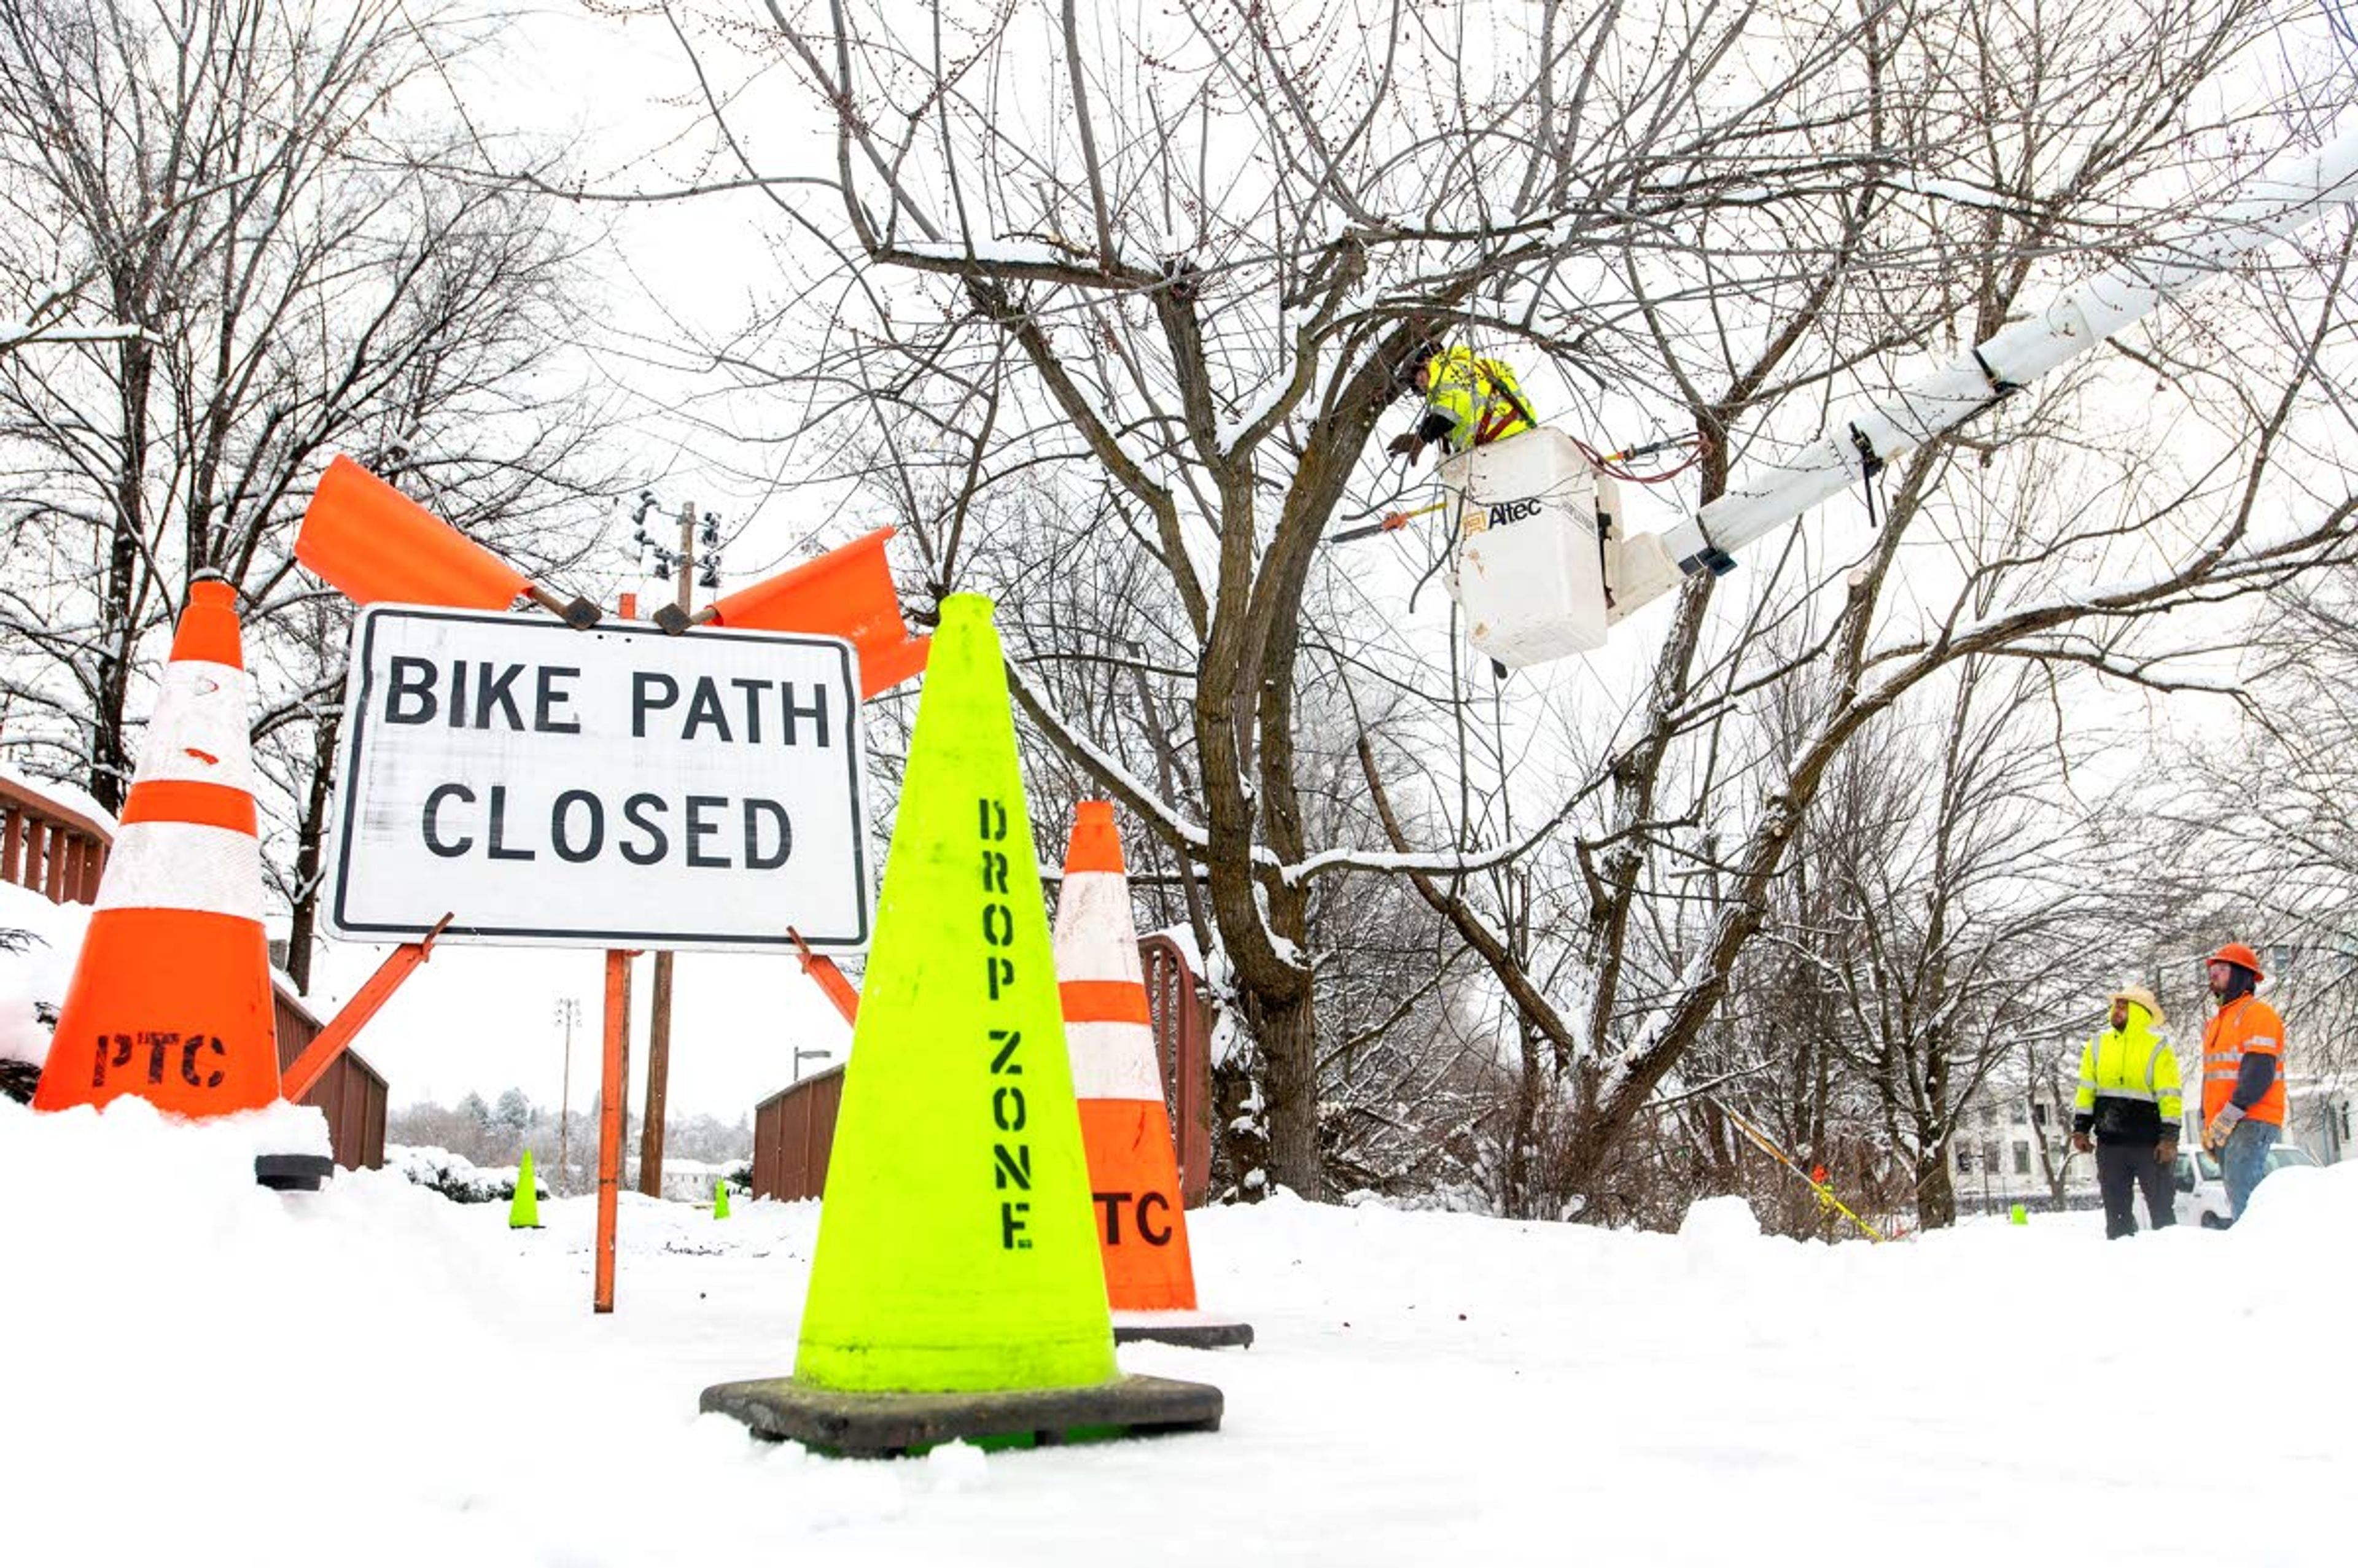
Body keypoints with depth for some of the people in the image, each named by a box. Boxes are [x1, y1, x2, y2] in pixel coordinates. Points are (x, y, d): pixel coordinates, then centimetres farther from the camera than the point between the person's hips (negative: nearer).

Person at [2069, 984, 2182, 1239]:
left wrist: (2169, 1137, -10)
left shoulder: (2158, 1048, -3)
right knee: (2116, 1209, 8)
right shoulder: (2098, 1045, 9)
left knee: (2161, 1207, 1)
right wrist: (2080, 1129, 5)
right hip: (2109, 1142, 4)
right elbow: (2086, 1091, 12)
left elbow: (2170, 1096, -5)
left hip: (2149, 1142, -4)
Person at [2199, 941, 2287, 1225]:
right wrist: (2206, 1123, 16)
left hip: (2251, 1124, -9)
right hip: (2223, 1128, 9)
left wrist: (2228, 1117, -20)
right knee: (2239, 1203, 8)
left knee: (2245, 1202, -17)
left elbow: (2259, 1073, -16)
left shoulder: (2258, 1013, -5)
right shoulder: (2217, 1021, 24)